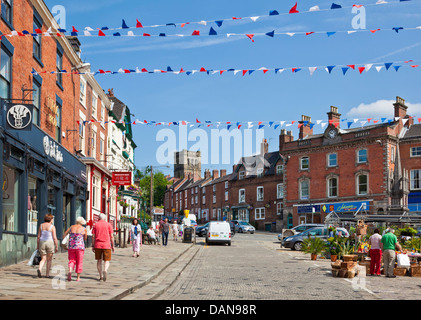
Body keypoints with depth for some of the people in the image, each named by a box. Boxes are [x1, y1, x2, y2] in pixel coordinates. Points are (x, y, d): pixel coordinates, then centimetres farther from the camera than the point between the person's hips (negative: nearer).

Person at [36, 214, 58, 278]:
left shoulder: (41, 225, 4)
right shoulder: (52, 226, -7)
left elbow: (38, 237, 4)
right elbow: (54, 238, -10)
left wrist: (37, 246, 10)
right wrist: (57, 247, -3)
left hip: (42, 243, 3)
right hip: (50, 243, -3)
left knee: (43, 259, 7)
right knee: (49, 259, 11)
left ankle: (39, 269, -21)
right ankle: (47, 274, 13)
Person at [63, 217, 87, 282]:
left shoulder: (71, 227, 8)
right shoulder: (84, 229, 0)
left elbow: (64, 235, 10)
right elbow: (85, 239, 10)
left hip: (71, 246, 2)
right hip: (80, 246, -2)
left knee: (72, 260, 9)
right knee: (79, 262, 8)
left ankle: (70, 271, -19)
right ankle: (78, 277, 11)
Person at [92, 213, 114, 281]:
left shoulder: (95, 225, 7)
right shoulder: (108, 225, 2)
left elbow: (93, 236, 2)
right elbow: (111, 236, -1)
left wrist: (93, 246, 7)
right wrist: (112, 245, 6)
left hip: (98, 245, 2)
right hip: (106, 245, -2)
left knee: (99, 260, 15)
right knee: (107, 261, 2)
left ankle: (101, 276, 14)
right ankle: (105, 271, -28)